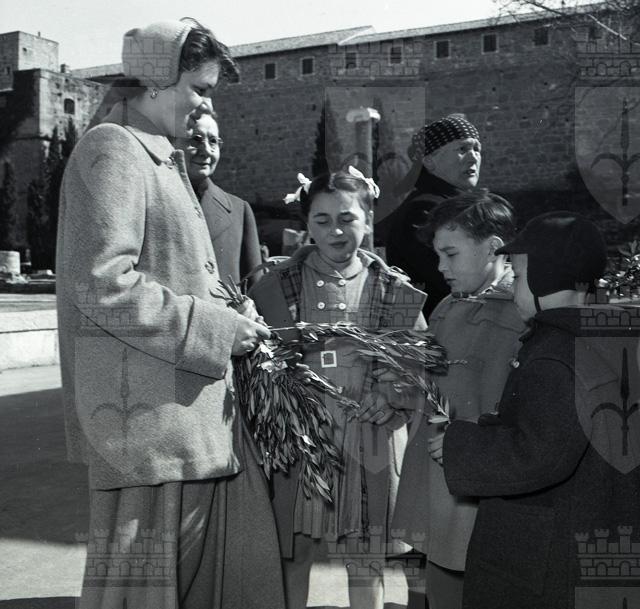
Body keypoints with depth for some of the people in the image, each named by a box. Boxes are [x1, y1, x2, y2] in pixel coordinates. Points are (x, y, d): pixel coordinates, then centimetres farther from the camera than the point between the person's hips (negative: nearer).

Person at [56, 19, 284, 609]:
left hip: (200, 408, 9)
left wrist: (234, 320, 9)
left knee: (243, 561, 15)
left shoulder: (163, 158, 19)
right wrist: (216, 327, -16)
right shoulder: (111, 149, -11)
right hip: (148, 413, -9)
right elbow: (103, 284, -21)